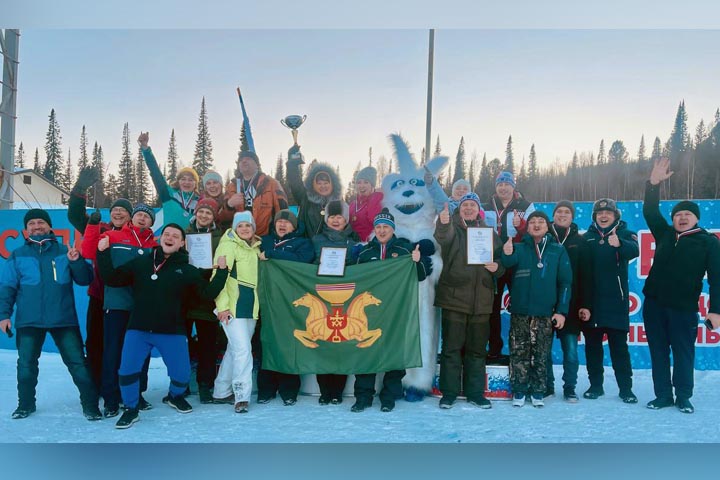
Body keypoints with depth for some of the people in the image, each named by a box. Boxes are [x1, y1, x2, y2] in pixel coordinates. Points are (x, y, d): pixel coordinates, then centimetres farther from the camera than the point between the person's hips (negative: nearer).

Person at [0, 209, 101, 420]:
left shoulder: (64, 252, 6)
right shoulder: (17, 256, 8)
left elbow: (85, 280, 3)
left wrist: (76, 261, -15)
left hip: (64, 319, -1)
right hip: (29, 320, 1)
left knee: (77, 362, -2)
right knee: (26, 364, 10)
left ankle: (90, 405, 5)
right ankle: (25, 404, 29)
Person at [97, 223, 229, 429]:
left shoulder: (187, 270, 3)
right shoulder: (141, 262, 3)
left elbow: (209, 293, -1)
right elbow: (112, 279, 3)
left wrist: (222, 271, -10)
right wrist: (103, 253, -4)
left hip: (172, 331, 0)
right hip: (138, 329, 0)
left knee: (182, 373, 2)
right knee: (127, 371, -8)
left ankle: (175, 396, 37)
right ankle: (131, 409, 18)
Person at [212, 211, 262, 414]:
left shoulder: (256, 248, 15)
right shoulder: (228, 245, -5)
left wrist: (259, 304, 15)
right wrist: (222, 306, -17)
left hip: (251, 307, 7)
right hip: (232, 307, -7)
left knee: (234, 350, 11)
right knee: (242, 349, -13)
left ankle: (222, 392, 21)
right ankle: (242, 396, -7)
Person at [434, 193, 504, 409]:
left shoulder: (488, 233, 12)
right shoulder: (452, 228, 1)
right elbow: (443, 237, -23)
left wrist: (497, 267, -6)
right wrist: (443, 223, -46)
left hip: (481, 300, 3)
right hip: (454, 297, -3)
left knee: (477, 349, 10)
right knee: (452, 347, 1)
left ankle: (475, 393, 20)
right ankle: (449, 393, 11)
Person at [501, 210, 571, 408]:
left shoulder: (558, 250, 3)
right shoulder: (519, 248, 4)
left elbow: (565, 282, 0)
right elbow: (509, 262, -18)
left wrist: (561, 311, -7)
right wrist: (507, 254, -42)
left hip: (545, 313, 0)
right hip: (520, 311, 1)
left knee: (541, 355, 7)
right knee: (519, 354, 4)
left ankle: (538, 392, 17)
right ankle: (519, 392, 12)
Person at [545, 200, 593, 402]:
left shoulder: (579, 241, 6)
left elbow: (586, 275, 3)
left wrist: (586, 305, -4)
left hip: (570, 305, 0)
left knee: (571, 351, 2)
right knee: (544, 349, 6)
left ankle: (570, 389, 14)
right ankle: (547, 387, 19)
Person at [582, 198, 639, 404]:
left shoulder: (625, 234, 2)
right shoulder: (587, 237, 6)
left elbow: (634, 250, -20)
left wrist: (619, 244, -44)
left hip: (616, 301, -2)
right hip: (591, 300, 2)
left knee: (619, 346, 2)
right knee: (592, 345, 9)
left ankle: (626, 388, 11)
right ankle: (595, 385, 20)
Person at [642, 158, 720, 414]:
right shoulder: (665, 234, 9)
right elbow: (650, 211, 5)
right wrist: (653, 184, -9)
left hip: (684, 308, -3)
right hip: (654, 304, 4)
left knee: (683, 354, 4)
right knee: (658, 352, 8)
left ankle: (683, 397, 17)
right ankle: (663, 395, 18)